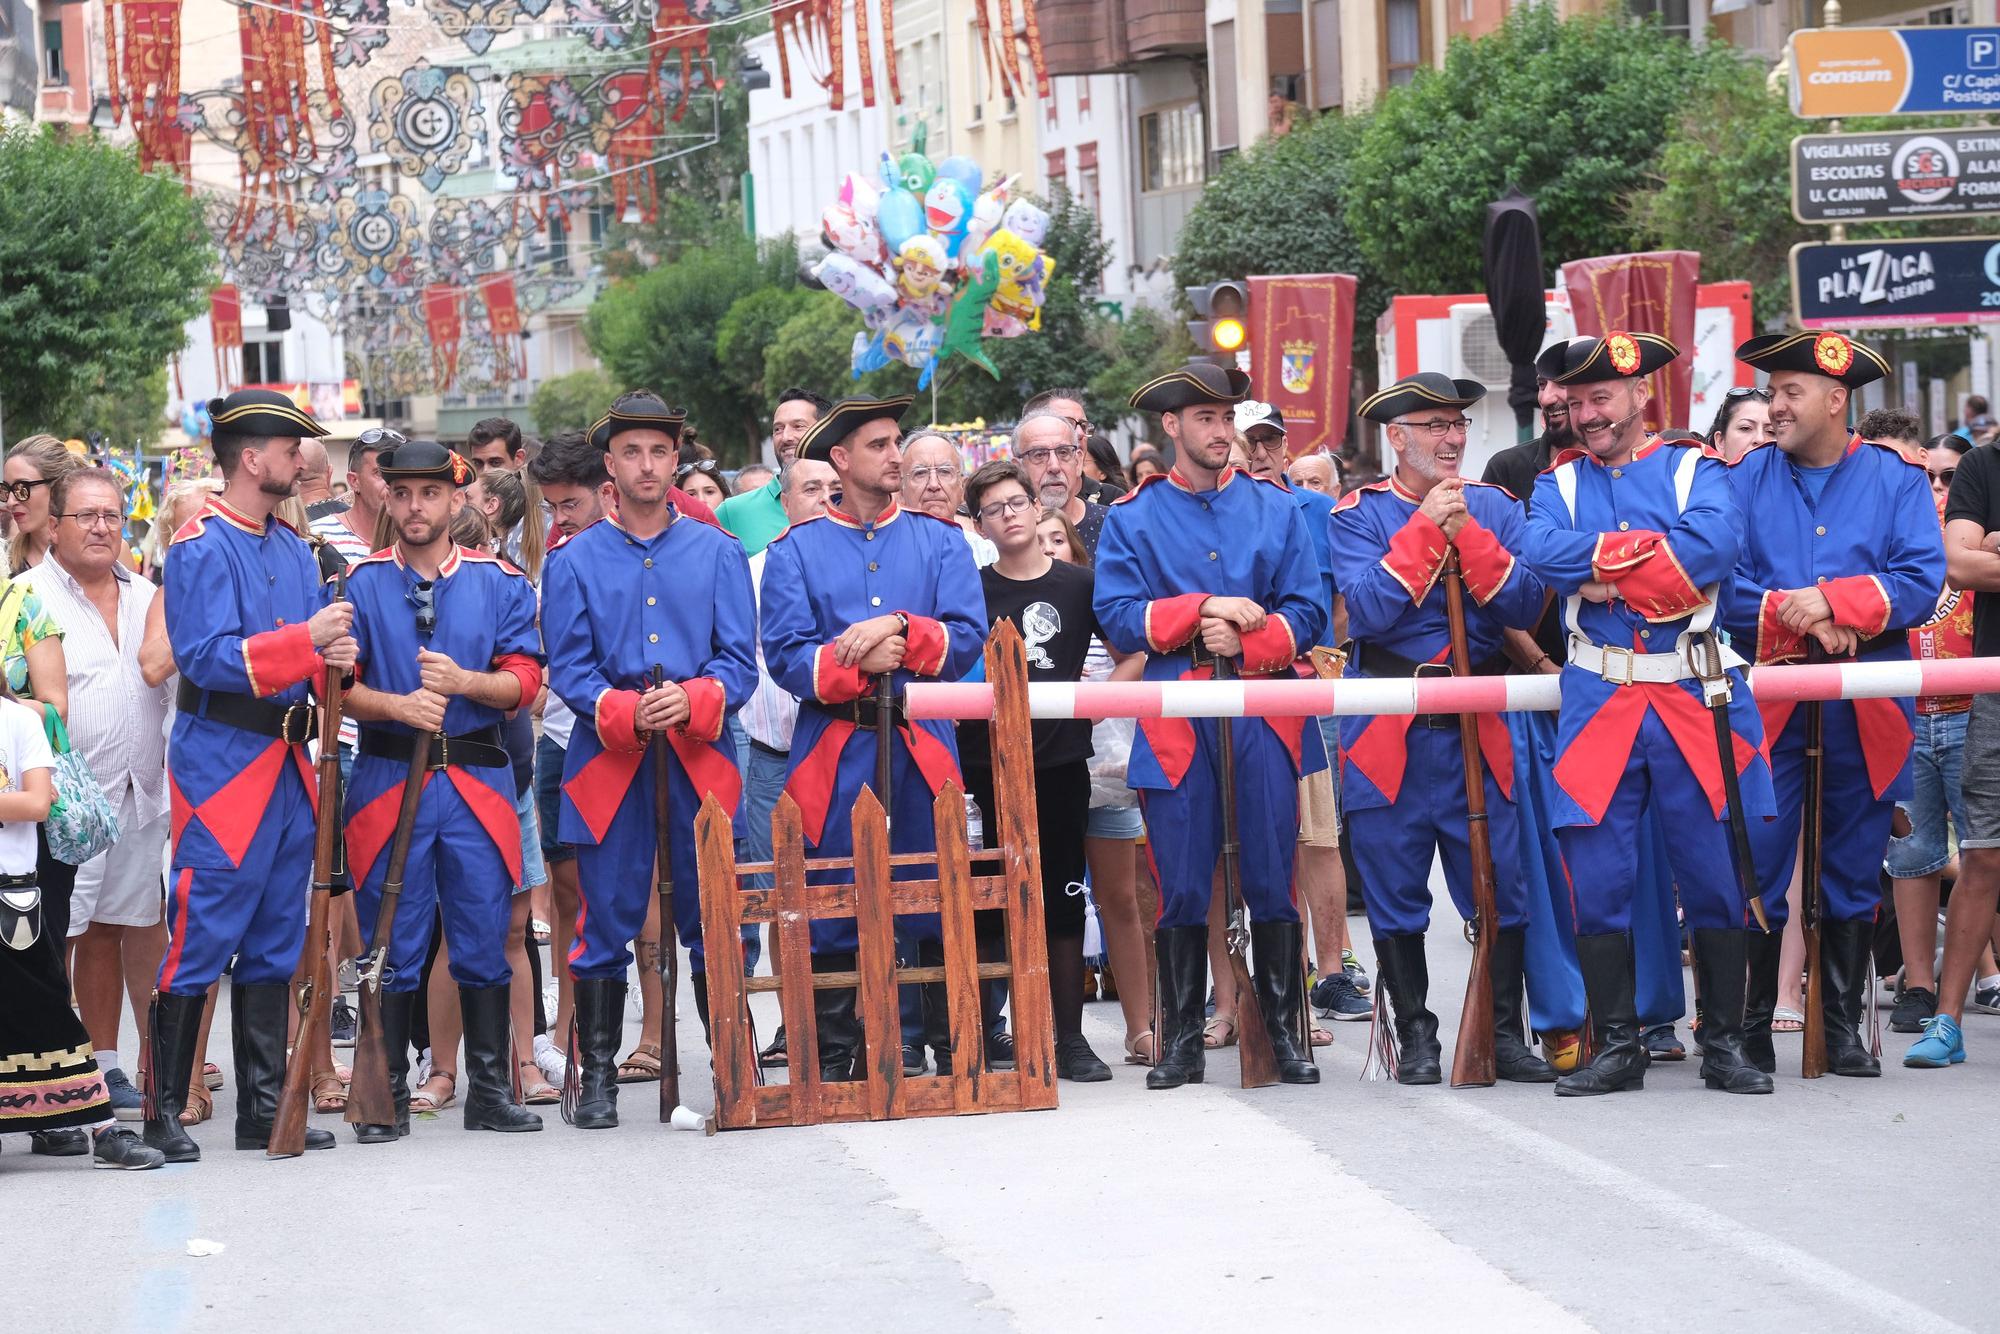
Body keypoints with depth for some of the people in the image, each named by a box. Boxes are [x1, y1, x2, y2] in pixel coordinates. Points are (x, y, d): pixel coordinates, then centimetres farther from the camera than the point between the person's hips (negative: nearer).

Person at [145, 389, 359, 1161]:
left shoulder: (292, 550, 15)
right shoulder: (201, 548, -11)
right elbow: (208, 658, -20)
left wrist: (335, 657, -4)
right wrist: (307, 639, -21)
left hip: (285, 764, 8)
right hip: (223, 763, -8)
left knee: (274, 943, 11)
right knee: (198, 943, -7)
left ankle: (264, 1109, 18)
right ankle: (162, 1113, -1)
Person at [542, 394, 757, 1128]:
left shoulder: (717, 553, 8)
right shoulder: (572, 561, 7)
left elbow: (739, 660, 2)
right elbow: (568, 668, 1)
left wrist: (690, 701, -17)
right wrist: (625, 712, -17)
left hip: (700, 761, 0)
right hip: (607, 764, 0)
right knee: (605, 924, 0)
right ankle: (597, 1077, 8)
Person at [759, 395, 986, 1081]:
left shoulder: (940, 541, 10)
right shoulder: (796, 549, 6)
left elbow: (968, 638, -2)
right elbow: (786, 656, -5)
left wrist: (900, 628, -18)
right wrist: (862, 663, -18)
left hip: (921, 748, 1)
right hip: (832, 752, -1)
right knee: (831, 909, 0)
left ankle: (953, 1043, 10)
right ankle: (834, 1059, 8)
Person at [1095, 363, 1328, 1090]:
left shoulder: (1277, 510, 10)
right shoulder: (1132, 520, 6)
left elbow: (1306, 613, 4)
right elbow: (1117, 619, -4)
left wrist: (1244, 640, -13)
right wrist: (1206, 607, -12)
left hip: (1265, 718, 1)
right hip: (1176, 726, -1)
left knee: (1273, 883, 1)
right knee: (1180, 888, 0)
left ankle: (1284, 1032, 9)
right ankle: (1181, 1042, 7)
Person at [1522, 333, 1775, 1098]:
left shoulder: (1695, 470, 6)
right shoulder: (1559, 484, 12)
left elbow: (1716, 543, -15)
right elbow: (1542, 555, -9)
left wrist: (1602, 564, -13)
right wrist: (1648, 549, -12)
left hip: (1696, 700, -1)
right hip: (1598, 705, 1)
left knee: (1717, 876, 0)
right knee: (1598, 880, -1)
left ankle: (1724, 1045, 9)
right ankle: (1617, 1047, 8)